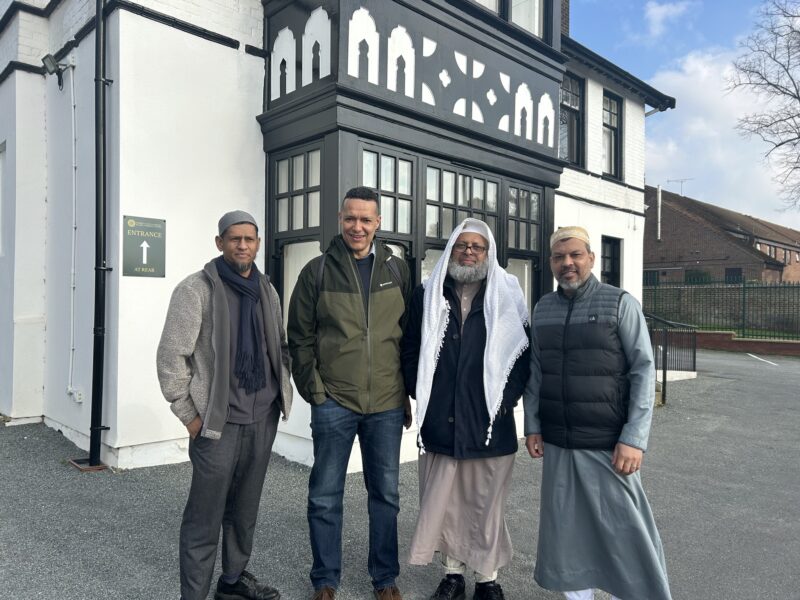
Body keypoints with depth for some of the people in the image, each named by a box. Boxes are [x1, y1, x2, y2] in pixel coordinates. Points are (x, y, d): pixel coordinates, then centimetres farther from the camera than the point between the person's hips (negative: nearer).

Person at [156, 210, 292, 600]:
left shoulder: (267, 291, 10)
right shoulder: (196, 289, -9)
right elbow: (171, 357, -9)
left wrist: (281, 391, 10)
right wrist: (190, 415, -9)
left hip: (263, 418, 6)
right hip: (218, 421, -5)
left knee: (245, 508, 17)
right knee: (205, 516, 2)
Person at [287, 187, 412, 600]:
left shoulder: (398, 270, 4)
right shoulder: (317, 271, -1)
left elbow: (412, 333, 7)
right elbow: (300, 336, 1)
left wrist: (407, 392, 4)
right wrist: (313, 389, -5)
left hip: (387, 403, 2)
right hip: (333, 402, -1)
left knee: (385, 494, 14)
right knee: (325, 497, 9)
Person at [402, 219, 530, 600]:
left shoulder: (508, 296, 1)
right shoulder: (427, 295, 5)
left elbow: (524, 353, 1)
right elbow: (410, 350, 8)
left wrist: (507, 398, -7)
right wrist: (421, 395, 1)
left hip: (490, 424, -1)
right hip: (440, 422, 2)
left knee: (486, 506, 10)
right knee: (443, 504, 13)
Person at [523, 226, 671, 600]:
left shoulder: (620, 304, -5)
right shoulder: (543, 309, 7)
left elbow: (643, 371, -8)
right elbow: (535, 371, 10)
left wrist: (634, 438, -14)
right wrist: (532, 425, 5)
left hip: (609, 444, -4)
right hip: (557, 443, 4)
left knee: (624, 531, 6)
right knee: (567, 531, 13)